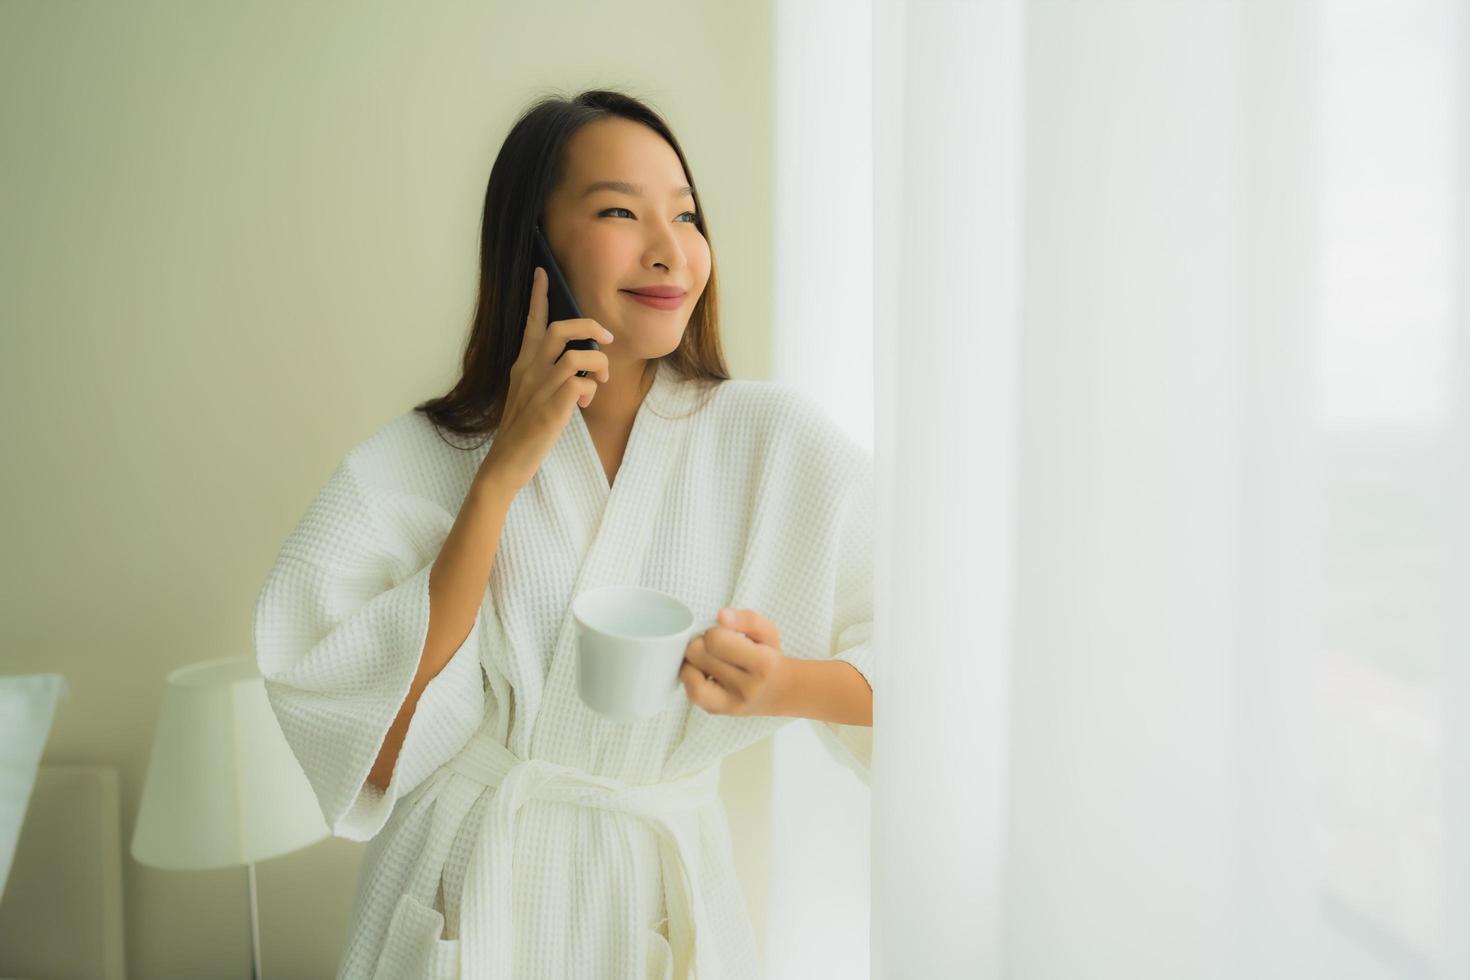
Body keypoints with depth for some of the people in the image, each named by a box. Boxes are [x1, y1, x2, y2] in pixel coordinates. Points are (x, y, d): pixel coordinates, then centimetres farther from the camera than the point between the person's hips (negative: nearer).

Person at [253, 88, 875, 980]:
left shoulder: (777, 442, -13)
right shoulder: (416, 463, -12)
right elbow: (371, 756, -18)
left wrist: (790, 683, -28)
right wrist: (503, 473, -23)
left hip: (667, 902, 1)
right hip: (463, 905, 0)